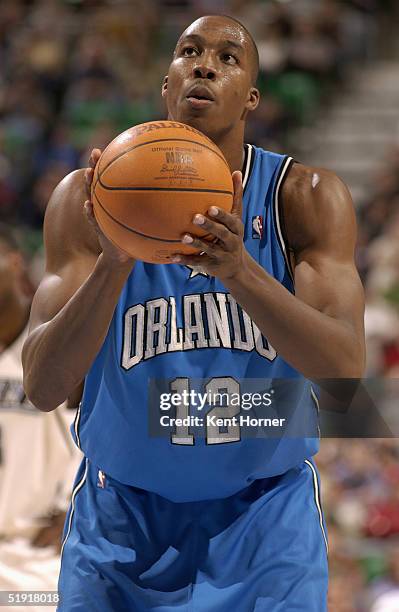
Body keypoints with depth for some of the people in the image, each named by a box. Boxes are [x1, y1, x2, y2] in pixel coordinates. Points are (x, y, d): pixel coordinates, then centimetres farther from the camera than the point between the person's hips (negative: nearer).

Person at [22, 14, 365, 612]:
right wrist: (113, 265, -33)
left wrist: (239, 271, -36)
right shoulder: (89, 198, -8)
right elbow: (42, 386, -16)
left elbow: (346, 368, -20)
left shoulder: (307, 197, -8)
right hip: (123, 517, 0)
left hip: (265, 517, 0)